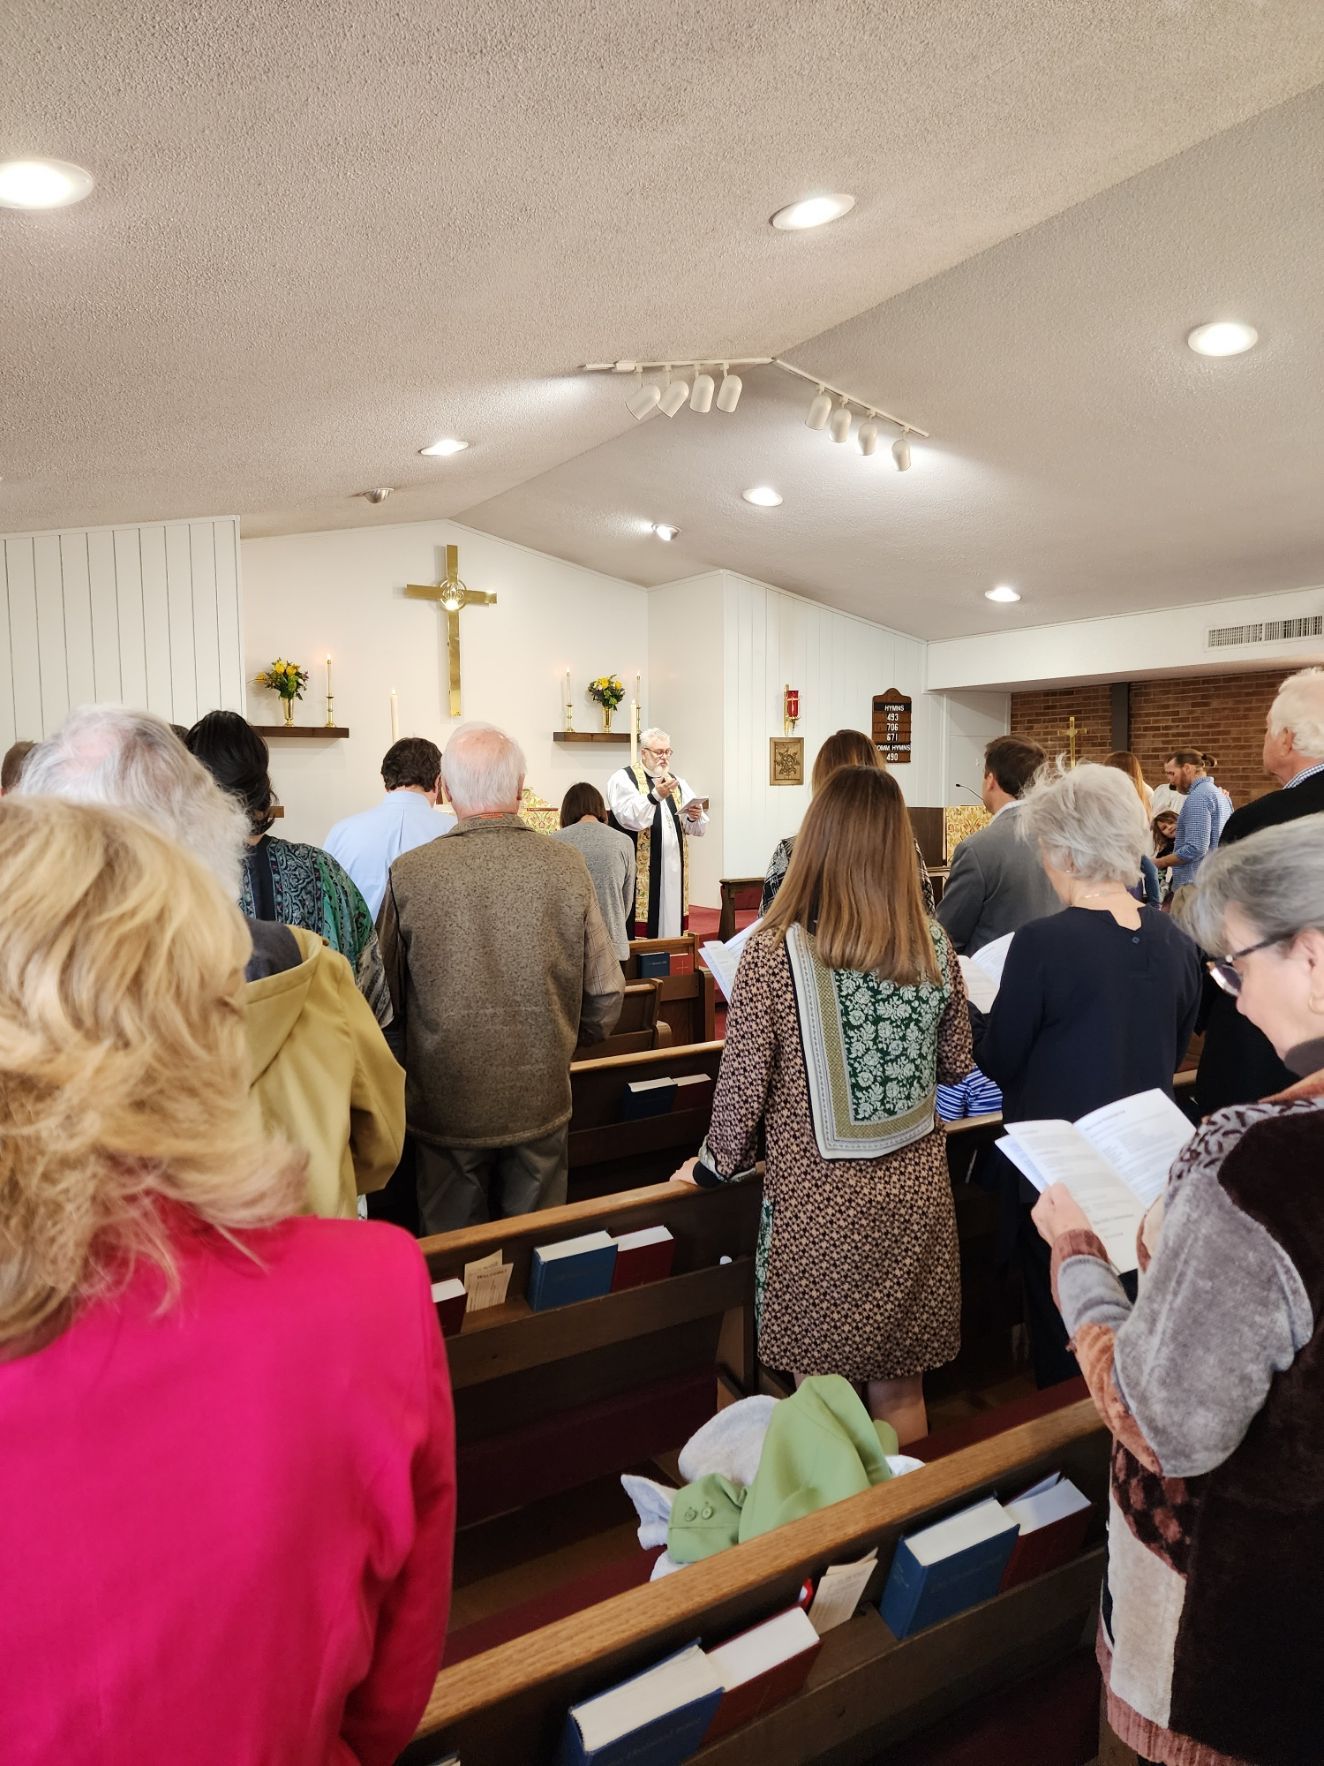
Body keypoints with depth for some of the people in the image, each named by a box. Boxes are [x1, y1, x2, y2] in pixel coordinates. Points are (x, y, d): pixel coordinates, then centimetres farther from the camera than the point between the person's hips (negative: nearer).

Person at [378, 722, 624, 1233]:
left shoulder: (409, 874, -14)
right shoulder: (567, 867, -10)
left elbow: (387, 999, -3)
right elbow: (605, 996, -4)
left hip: (446, 1108, -1)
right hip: (542, 1104, 1)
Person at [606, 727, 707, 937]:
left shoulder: (677, 783, 15)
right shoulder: (623, 779, -2)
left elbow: (698, 829, 10)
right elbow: (629, 818, -20)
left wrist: (695, 817, -12)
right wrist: (655, 796, -32)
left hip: (673, 870, 6)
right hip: (640, 871, -6)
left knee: (670, 926, 7)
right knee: (642, 930, -6)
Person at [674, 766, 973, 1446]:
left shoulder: (773, 951, -17)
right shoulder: (932, 945, -5)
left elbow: (743, 1083, -11)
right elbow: (956, 1063, 8)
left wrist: (716, 1165, 6)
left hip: (816, 1204, -3)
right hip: (914, 1197, 4)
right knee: (899, 1392, 21)